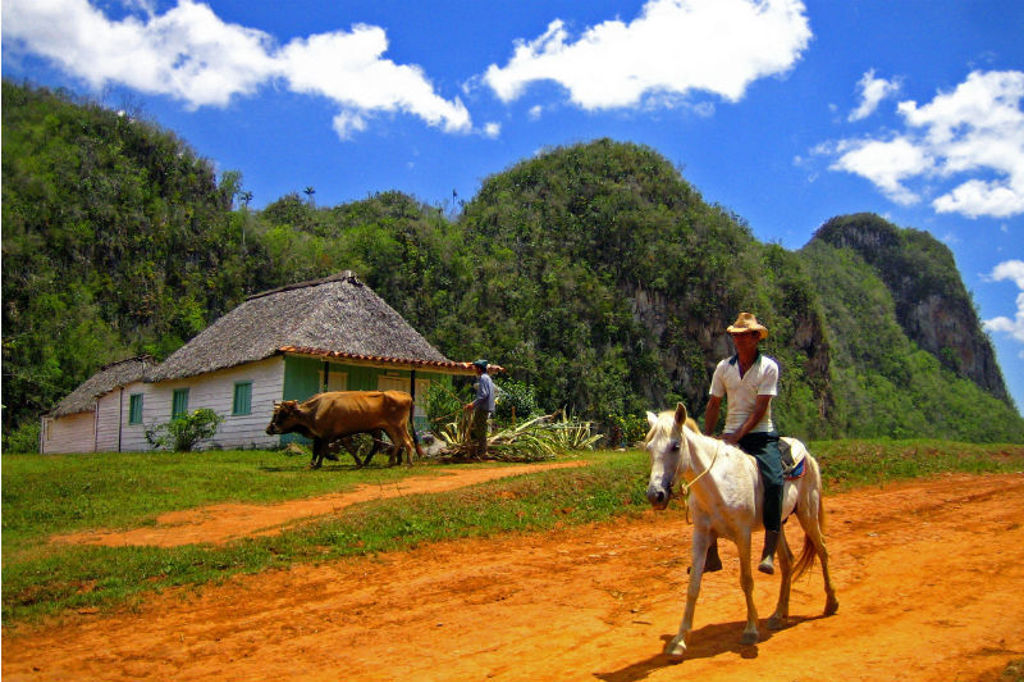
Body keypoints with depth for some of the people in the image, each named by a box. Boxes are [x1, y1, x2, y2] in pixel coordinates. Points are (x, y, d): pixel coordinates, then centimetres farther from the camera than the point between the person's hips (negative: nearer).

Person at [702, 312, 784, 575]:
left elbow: (760, 409, -12)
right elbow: (713, 406, 12)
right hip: (730, 436, 3)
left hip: (761, 435, -3)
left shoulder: (768, 367, -4)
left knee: (774, 481, -26)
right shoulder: (724, 367, 7)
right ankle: (711, 555, -3)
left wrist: (737, 436, -21)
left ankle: (769, 553, -21)